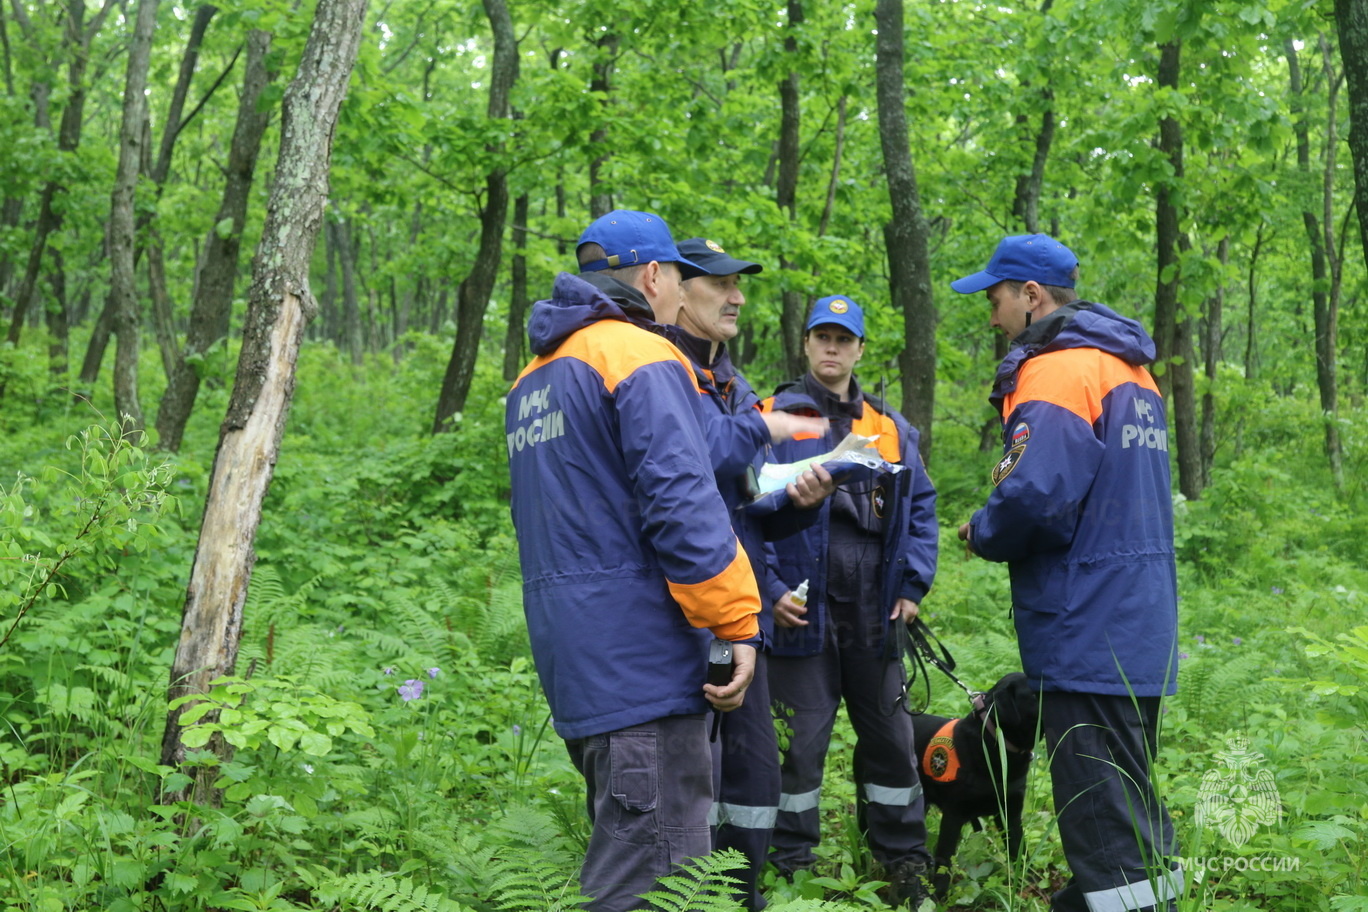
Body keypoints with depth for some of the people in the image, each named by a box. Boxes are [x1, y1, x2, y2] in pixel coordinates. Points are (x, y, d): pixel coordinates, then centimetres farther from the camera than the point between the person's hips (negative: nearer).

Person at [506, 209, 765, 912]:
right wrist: (738, 623, -15)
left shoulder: (533, 379, 19)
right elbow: (682, 504, -19)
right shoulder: (643, 358, -10)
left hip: (572, 662, 10)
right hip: (641, 665, -9)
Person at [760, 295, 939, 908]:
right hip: (801, 607, -4)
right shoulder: (773, 419, 0)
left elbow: (920, 508, 14)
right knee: (799, 742, -1)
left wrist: (913, 585, 4)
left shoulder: (891, 428, 14)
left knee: (890, 736, 11)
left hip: (875, 611, 4)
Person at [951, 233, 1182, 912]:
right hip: (1140, 627, 10)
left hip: (1089, 633, -10)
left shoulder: (1057, 371, -14)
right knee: (1130, 800, 18)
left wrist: (983, 532, -6)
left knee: (1103, 812, -5)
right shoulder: (1131, 370, 17)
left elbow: (1037, 494, -26)